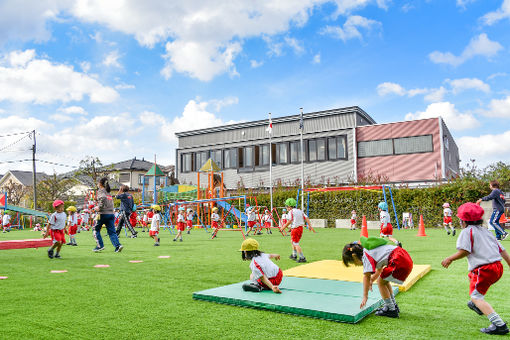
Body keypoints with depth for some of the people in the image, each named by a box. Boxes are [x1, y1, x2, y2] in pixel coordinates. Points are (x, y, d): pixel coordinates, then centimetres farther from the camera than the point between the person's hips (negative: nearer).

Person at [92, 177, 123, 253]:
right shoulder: (108, 192, 21)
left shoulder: (101, 191, -2)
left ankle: (100, 245, 7)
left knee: (96, 230, 11)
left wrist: (99, 207, -14)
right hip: (111, 213, 7)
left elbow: (103, 198, -23)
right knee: (112, 231, 3)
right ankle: (118, 245, -13)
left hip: (103, 213, -6)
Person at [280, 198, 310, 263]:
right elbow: (306, 218, 5)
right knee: (292, 241, 23)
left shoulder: (291, 212, -9)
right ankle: (294, 256, 31)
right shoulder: (300, 211, 12)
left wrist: (283, 228, -7)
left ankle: (302, 258, -4)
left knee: (296, 244, -2)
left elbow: (289, 222, -16)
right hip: (301, 228, 8)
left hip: (295, 229, -8)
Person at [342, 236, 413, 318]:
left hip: (400, 261, -10)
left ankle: (392, 310, 5)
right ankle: (394, 306, 29)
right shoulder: (370, 251, 22)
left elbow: (367, 276, -11)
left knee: (381, 281, 0)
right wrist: (371, 280, 32)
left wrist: (365, 296, -9)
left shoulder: (366, 255, -6)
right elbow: (379, 269, 34)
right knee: (384, 280, 22)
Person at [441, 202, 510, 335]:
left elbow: (464, 251, -16)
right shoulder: (486, 231, 21)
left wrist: (450, 259, -5)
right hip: (498, 268, 9)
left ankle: (499, 324, -21)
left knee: (475, 296, -6)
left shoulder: (467, 231, -2)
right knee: (472, 276, 33)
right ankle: (479, 306, 47)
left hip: (484, 269, -9)